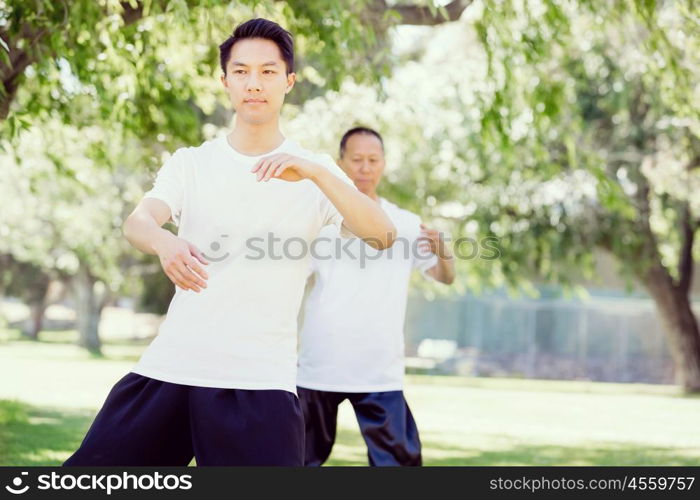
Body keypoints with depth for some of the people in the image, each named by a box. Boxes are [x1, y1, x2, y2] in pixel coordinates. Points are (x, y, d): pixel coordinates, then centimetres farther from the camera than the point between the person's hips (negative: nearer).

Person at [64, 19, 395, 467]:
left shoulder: (316, 172, 4)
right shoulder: (191, 163, 9)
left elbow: (383, 236, -12)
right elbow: (137, 222, -9)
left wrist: (314, 172, -28)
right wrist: (165, 243, -34)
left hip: (261, 380, -2)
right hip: (169, 367, 2)